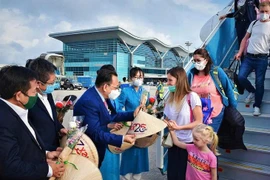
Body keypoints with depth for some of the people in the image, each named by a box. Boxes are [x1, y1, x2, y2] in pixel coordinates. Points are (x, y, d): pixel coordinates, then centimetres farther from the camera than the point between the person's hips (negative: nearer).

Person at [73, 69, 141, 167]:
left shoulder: (101, 96, -5)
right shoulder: (89, 101, -31)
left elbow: (112, 115, 6)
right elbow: (95, 134, -30)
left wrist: (133, 114, -2)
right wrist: (122, 139, -30)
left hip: (96, 146, 8)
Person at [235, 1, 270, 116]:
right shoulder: (253, 23, 11)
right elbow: (245, 38, 16)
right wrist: (240, 53, 6)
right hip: (248, 57, 3)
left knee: (259, 83, 1)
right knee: (241, 77, -9)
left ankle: (257, 106, 18)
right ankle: (252, 92, 21)